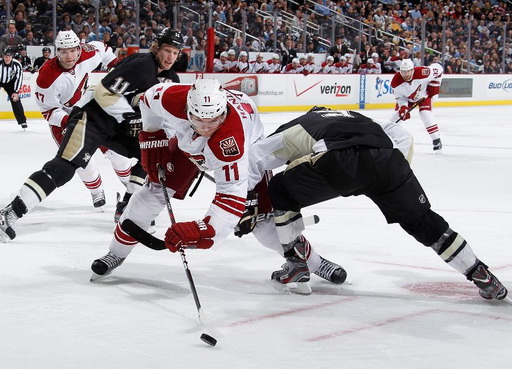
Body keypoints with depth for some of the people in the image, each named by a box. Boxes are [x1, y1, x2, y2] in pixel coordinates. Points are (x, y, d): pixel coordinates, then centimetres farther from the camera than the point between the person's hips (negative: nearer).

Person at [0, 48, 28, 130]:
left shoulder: (17, 65, -23)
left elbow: (19, 79, -16)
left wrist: (16, 92, -20)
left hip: (10, 82, 1)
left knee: (15, 100, -5)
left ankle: (22, 121, 5)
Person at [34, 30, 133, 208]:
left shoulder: (87, 55, -19)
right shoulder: (47, 76, -31)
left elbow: (101, 48, 6)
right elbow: (48, 110, -22)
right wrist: (68, 121, -37)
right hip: (61, 116, -4)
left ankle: (130, 181, 28)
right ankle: (97, 192, 11)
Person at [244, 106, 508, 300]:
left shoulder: (299, 125, 35)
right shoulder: (355, 117, 46)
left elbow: (258, 156, 29)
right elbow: (399, 135, 37)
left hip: (339, 162, -3)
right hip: (385, 159, 4)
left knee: (280, 192, 22)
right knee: (422, 222, 20)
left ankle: (296, 265, 23)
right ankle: (482, 277, 20)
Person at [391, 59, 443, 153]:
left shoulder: (422, 73, -38)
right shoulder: (396, 82, -30)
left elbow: (438, 68, -21)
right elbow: (400, 98, -15)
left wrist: (434, 84, -19)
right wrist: (403, 108, -32)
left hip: (424, 95, -3)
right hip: (407, 98, 3)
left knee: (426, 116, -20)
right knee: (396, 116, -4)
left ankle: (437, 140, -9)